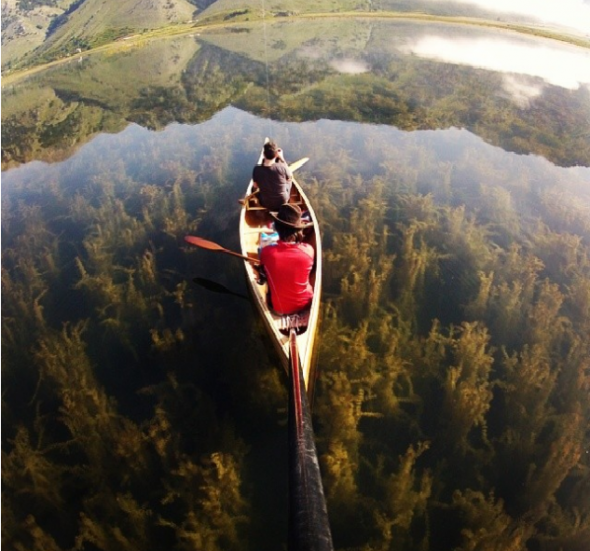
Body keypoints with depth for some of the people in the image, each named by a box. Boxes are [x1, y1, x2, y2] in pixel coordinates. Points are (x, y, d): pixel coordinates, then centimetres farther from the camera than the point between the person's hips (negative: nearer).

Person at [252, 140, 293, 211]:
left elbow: (255, 185, -3)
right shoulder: (282, 167, -26)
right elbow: (290, 178, -3)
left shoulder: (257, 169, -21)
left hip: (265, 204, 1)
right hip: (282, 202, -1)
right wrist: (282, 158, -6)